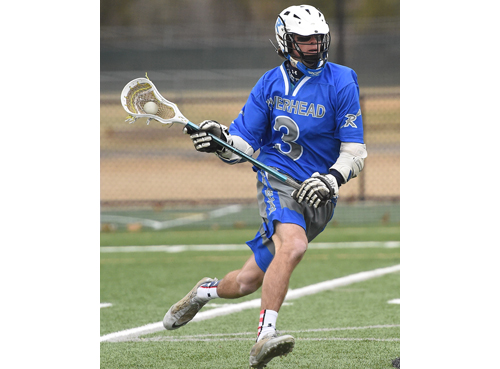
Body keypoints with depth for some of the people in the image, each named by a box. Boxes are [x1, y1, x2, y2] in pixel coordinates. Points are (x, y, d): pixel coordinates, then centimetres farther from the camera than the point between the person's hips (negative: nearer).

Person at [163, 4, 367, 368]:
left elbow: (355, 153, -4)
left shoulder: (341, 83, -4)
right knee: (294, 244, -32)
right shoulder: (270, 83, 4)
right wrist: (220, 140, -15)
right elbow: (244, 146, 6)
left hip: (319, 197, 0)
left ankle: (206, 290, 35)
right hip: (276, 179, 0)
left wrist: (331, 179, -21)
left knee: (251, 281, 1)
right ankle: (265, 339, -31)